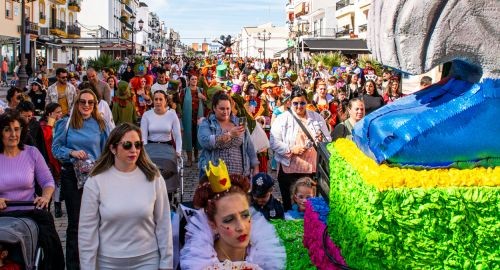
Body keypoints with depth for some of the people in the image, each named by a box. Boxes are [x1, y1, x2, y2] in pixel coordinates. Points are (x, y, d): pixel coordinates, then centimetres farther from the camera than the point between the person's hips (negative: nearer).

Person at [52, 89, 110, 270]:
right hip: (71, 175, -1)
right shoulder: (67, 123, -1)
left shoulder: (100, 124, 2)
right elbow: (56, 148, 1)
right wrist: (72, 153, -16)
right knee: (75, 220, 4)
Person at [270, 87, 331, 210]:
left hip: (313, 169, 2)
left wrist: (322, 140, -9)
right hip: (289, 170, -2)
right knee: (289, 205, 7)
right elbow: (274, 143, -6)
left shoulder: (317, 117, 11)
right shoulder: (282, 119, 1)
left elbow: (328, 140, 14)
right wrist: (291, 149, -18)